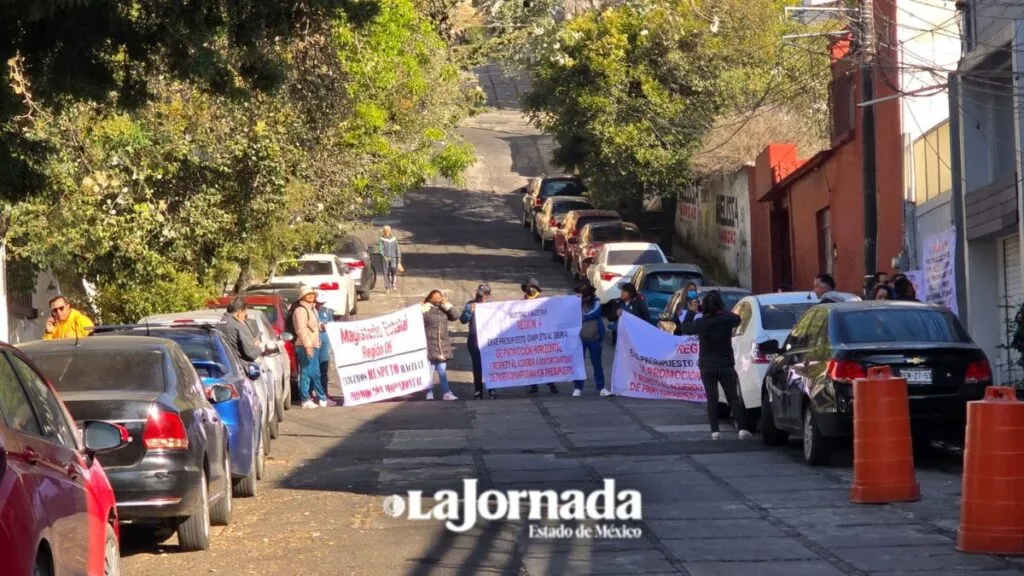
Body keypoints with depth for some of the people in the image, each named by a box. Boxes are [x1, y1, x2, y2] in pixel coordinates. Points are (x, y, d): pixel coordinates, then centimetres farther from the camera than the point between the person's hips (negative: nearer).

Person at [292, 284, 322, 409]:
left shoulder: (312, 309, 19)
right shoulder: (301, 310, -12)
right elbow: (301, 330, -20)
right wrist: (307, 345, -24)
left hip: (313, 346, 10)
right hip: (305, 347, -10)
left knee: (315, 373, 15)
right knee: (306, 373, -9)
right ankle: (305, 400, -8)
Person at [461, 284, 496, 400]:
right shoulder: (471, 305, 0)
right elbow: (463, 320, -9)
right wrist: (470, 311, -25)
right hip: (475, 341, -1)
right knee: (477, 366, 3)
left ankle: (491, 390, 6)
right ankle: (478, 391, 8)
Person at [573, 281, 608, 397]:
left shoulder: (596, 301, 2)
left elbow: (595, 313, -14)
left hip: (594, 337, 0)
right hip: (579, 338, 0)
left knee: (597, 363, 7)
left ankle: (602, 388, 12)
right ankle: (577, 388, 5)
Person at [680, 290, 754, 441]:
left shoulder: (700, 323, -12)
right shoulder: (726, 320, -12)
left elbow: (685, 328, 9)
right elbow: (737, 319, 12)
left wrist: (691, 311, 18)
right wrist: (723, 309, 19)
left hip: (706, 367, 0)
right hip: (726, 365, 0)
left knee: (712, 399, 5)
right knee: (734, 398, 5)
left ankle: (715, 431, -3)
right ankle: (742, 429, -4)